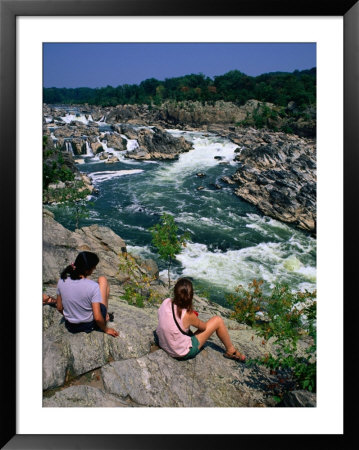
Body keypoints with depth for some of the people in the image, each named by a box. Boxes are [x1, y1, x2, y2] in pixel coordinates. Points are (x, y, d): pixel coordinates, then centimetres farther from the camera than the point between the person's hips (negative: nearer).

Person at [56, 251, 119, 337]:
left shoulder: (62, 281, -16)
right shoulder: (93, 287, -29)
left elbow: (59, 308, -2)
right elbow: (97, 318, -26)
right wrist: (106, 329, -6)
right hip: (89, 325, -4)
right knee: (103, 279, 6)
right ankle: (106, 314, 19)